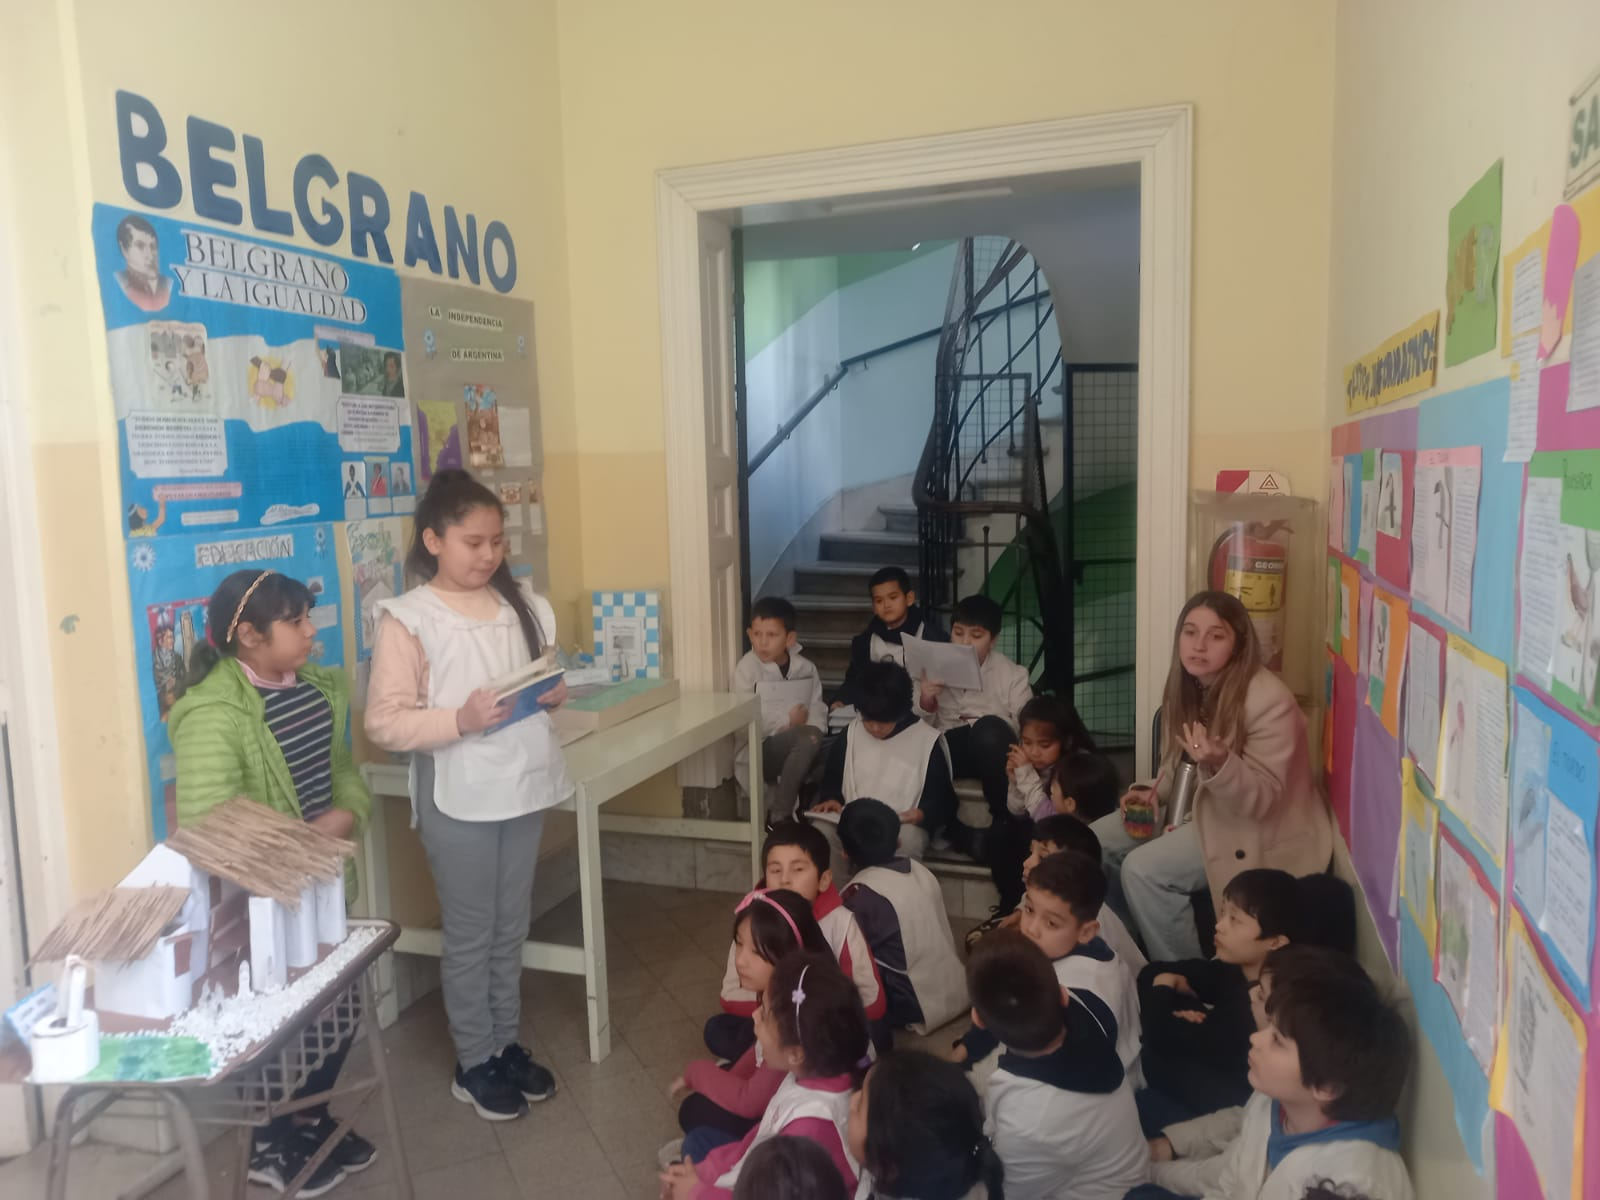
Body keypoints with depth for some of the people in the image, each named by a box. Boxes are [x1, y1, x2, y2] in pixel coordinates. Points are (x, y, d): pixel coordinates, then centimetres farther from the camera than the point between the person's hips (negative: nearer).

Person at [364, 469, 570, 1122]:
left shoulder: (522, 604, 6)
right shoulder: (407, 618, -10)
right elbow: (384, 721, -13)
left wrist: (552, 695, -3)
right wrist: (459, 721, -26)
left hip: (524, 785, 5)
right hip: (457, 798, -5)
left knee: (511, 928, 17)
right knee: (470, 935, 9)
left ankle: (506, 1043, 35)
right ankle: (474, 1063, 26)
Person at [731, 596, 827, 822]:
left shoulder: (804, 667, 3)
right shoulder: (747, 668, -10)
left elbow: (817, 712, 0)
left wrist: (811, 734, -22)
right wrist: (788, 721, -15)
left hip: (799, 752, 4)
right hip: (757, 753, -4)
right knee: (808, 737, -32)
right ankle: (779, 815, -19)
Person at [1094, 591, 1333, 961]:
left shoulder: (1270, 701, -26)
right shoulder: (1187, 686, -3)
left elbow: (1262, 800, -25)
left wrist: (1219, 764, -43)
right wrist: (1154, 794, -7)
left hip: (1263, 831, -8)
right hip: (1202, 806, 8)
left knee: (1142, 870, -23)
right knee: (1096, 841, -1)